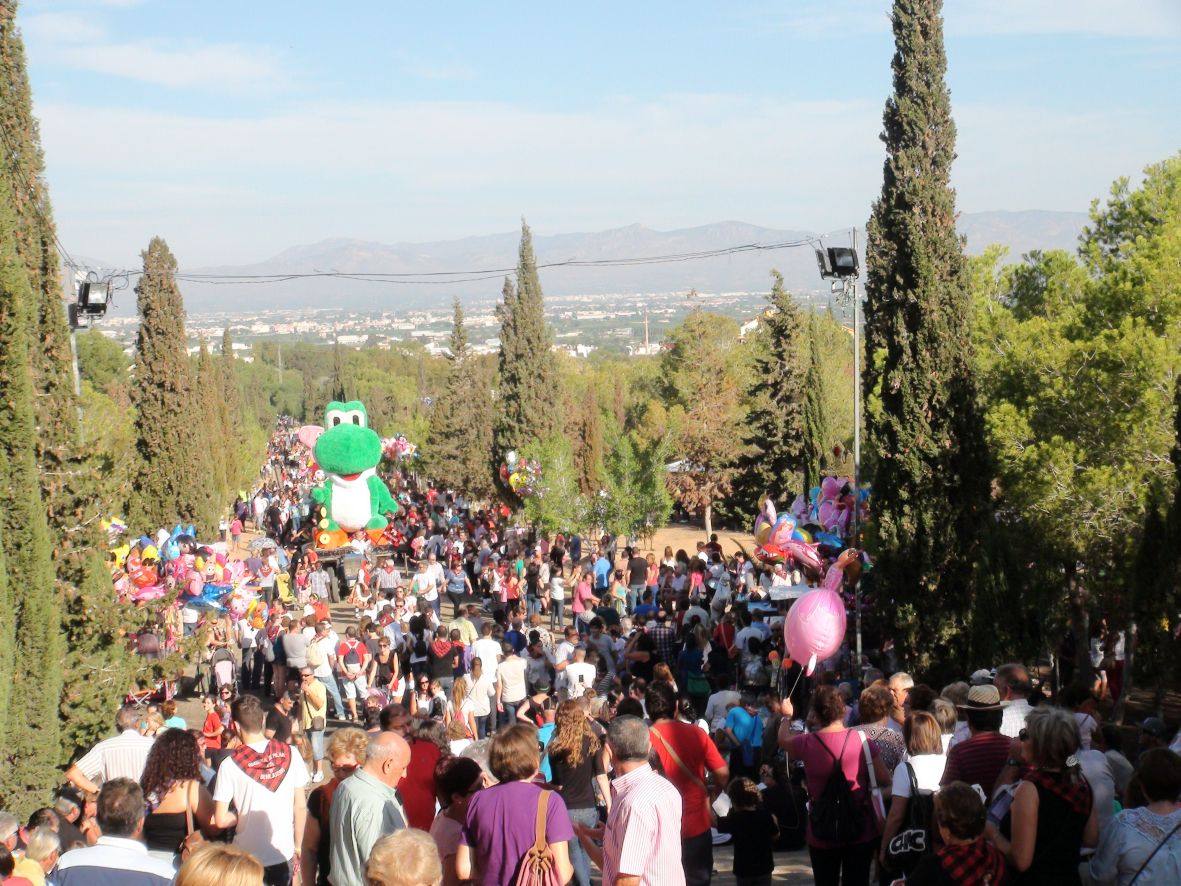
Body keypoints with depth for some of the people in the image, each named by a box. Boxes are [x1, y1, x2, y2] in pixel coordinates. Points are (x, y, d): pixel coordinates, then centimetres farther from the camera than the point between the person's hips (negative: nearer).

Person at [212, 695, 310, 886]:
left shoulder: (230, 765, -15)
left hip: (249, 858, -2)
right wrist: (298, 846, 9)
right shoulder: (290, 754, -8)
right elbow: (301, 807, -3)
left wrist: (242, 817, 6)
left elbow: (220, 820, -14)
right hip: (284, 854, 2)